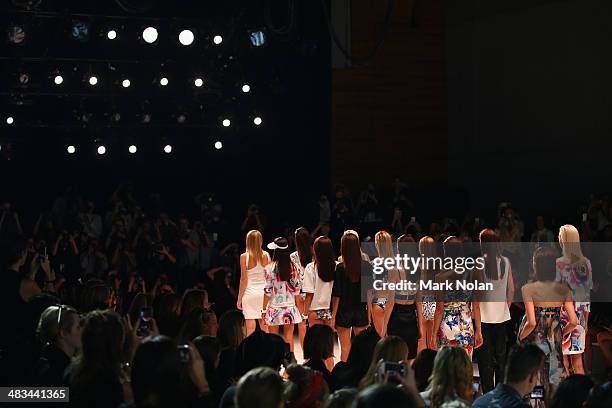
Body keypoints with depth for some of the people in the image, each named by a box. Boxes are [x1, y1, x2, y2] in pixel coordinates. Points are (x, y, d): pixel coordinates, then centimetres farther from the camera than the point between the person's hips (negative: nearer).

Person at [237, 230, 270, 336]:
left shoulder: (244, 257, -7)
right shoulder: (266, 255, 1)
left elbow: (244, 279, -6)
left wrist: (239, 298, 1)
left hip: (250, 292, -3)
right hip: (263, 292, 3)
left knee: (251, 327, -2)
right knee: (264, 326, 10)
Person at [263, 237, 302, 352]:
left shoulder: (270, 268, -11)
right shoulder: (293, 267, -2)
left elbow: (267, 291, -10)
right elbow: (297, 288, 2)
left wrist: (264, 310, -1)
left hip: (274, 307, -3)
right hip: (290, 306, 3)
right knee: (289, 336, 9)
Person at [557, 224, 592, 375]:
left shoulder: (558, 264, -12)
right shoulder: (586, 263, 3)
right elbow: (588, 294, 9)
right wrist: (585, 321, 16)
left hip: (562, 315, -5)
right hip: (579, 317, 5)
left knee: (562, 359, 1)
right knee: (577, 361, 12)